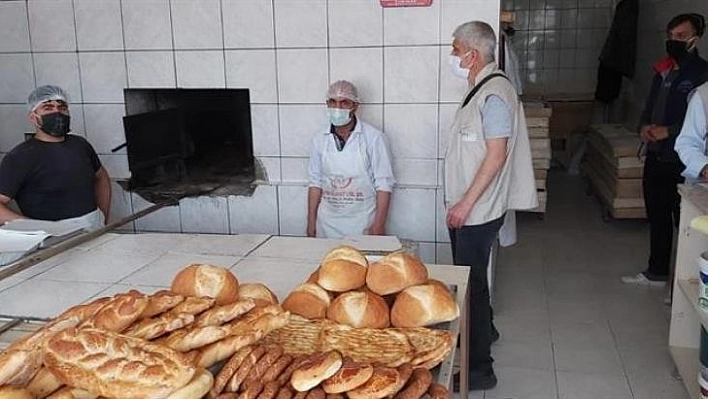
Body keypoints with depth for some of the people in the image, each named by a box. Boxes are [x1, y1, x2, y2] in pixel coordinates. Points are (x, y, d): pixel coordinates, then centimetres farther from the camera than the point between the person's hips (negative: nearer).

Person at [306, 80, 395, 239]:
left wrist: (378, 226, -12)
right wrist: (311, 223, 6)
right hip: (327, 224, 3)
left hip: (362, 225, -3)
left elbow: (383, 184, -8)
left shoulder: (374, 137, -10)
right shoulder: (319, 140, 2)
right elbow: (316, 182, 9)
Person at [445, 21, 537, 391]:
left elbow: (496, 156, -22)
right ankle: (481, 330, 37)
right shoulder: (479, 90, 12)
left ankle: (480, 369, 8)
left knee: (471, 285, -3)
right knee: (469, 280, 19)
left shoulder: (494, 93, -18)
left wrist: (466, 203, -20)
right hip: (467, 208, 9)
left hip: (477, 211, -9)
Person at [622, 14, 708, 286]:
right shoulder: (664, 70, 13)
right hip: (655, 156, 8)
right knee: (657, 217, 16)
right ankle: (656, 273, 30)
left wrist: (669, 131, -19)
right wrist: (644, 126, 0)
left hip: (682, 162, -8)